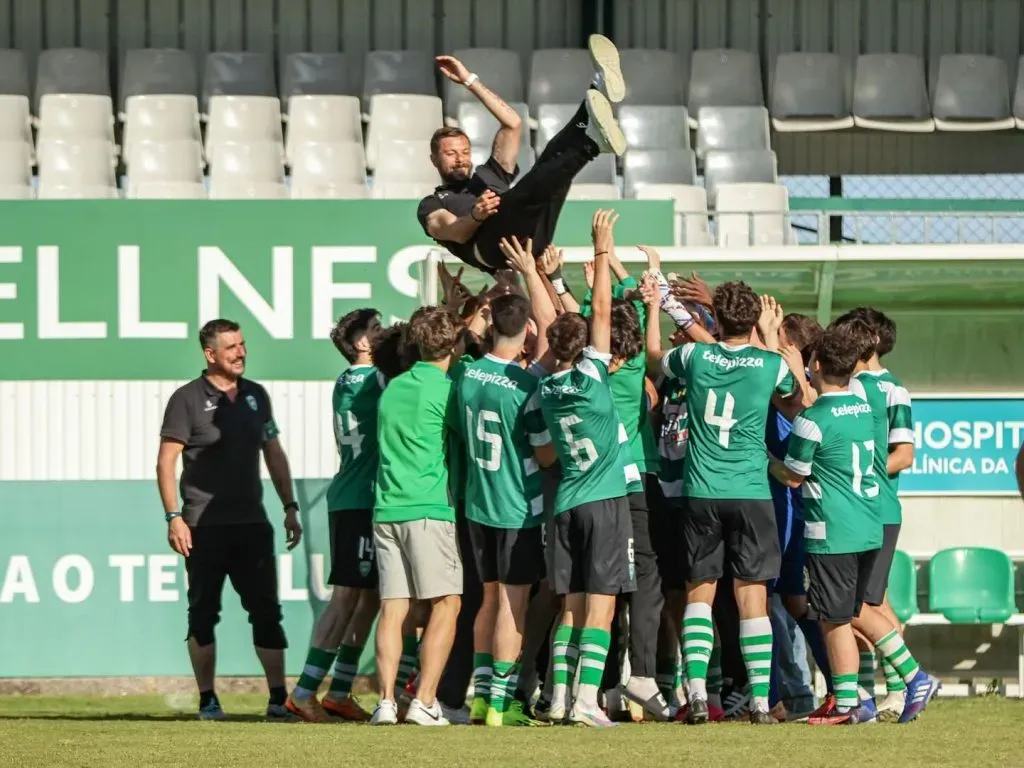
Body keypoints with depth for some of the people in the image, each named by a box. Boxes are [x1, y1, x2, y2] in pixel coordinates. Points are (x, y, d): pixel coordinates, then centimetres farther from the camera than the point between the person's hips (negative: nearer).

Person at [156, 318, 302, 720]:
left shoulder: (255, 395, 12)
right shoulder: (188, 399, -3)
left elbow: (274, 453, 20)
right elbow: (166, 461, -6)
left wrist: (290, 507, 14)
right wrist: (173, 517, -14)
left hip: (251, 522, 4)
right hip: (204, 526, -4)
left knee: (266, 611, 0)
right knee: (203, 613, 2)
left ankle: (279, 697, 0)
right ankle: (207, 699, 8)